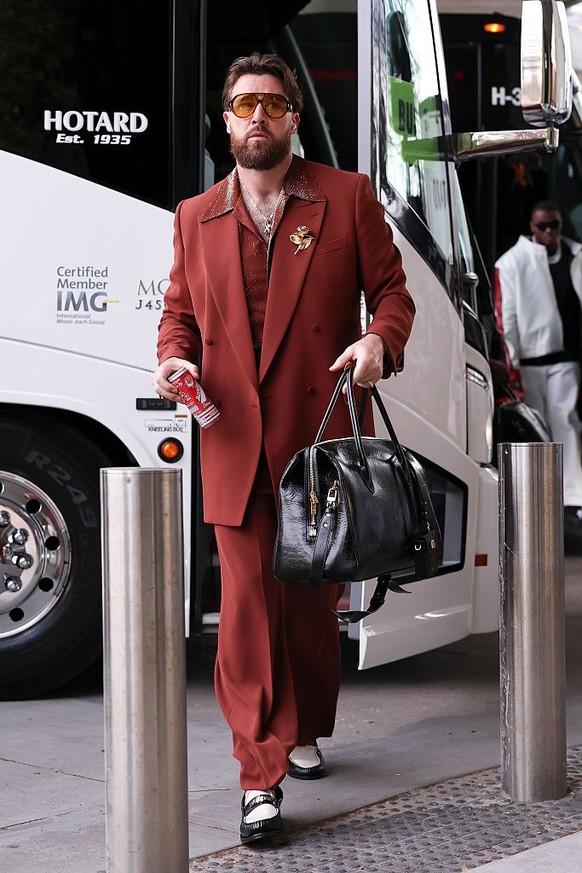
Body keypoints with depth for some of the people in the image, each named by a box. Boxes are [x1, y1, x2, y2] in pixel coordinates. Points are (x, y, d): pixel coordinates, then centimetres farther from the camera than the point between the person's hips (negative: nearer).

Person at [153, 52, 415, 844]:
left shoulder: (347, 198, 5)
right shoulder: (195, 218, 12)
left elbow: (391, 290, 7)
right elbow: (179, 313, 18)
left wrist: (379, 341, -14)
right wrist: (174, 358, -4)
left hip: (323, 435, -1)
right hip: (235, 444, 1)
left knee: (314, 597, 10)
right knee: (249, 604, -5)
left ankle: (306, 730, 33)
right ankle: (261, 777, -1)